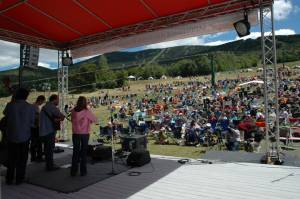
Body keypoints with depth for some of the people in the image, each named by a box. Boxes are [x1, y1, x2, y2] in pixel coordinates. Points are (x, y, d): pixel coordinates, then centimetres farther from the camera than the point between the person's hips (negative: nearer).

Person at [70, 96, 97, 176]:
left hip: (75, 134, 3)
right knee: (83, 152, 8)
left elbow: (72, 120, 10)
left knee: (75, 152, 12)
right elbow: (95, 120, -3)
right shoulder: (87, 111, -12)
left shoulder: (73, 111, -4)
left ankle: (73, 171, 16)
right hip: (84, 134, -2)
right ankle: (83, 171, 14)